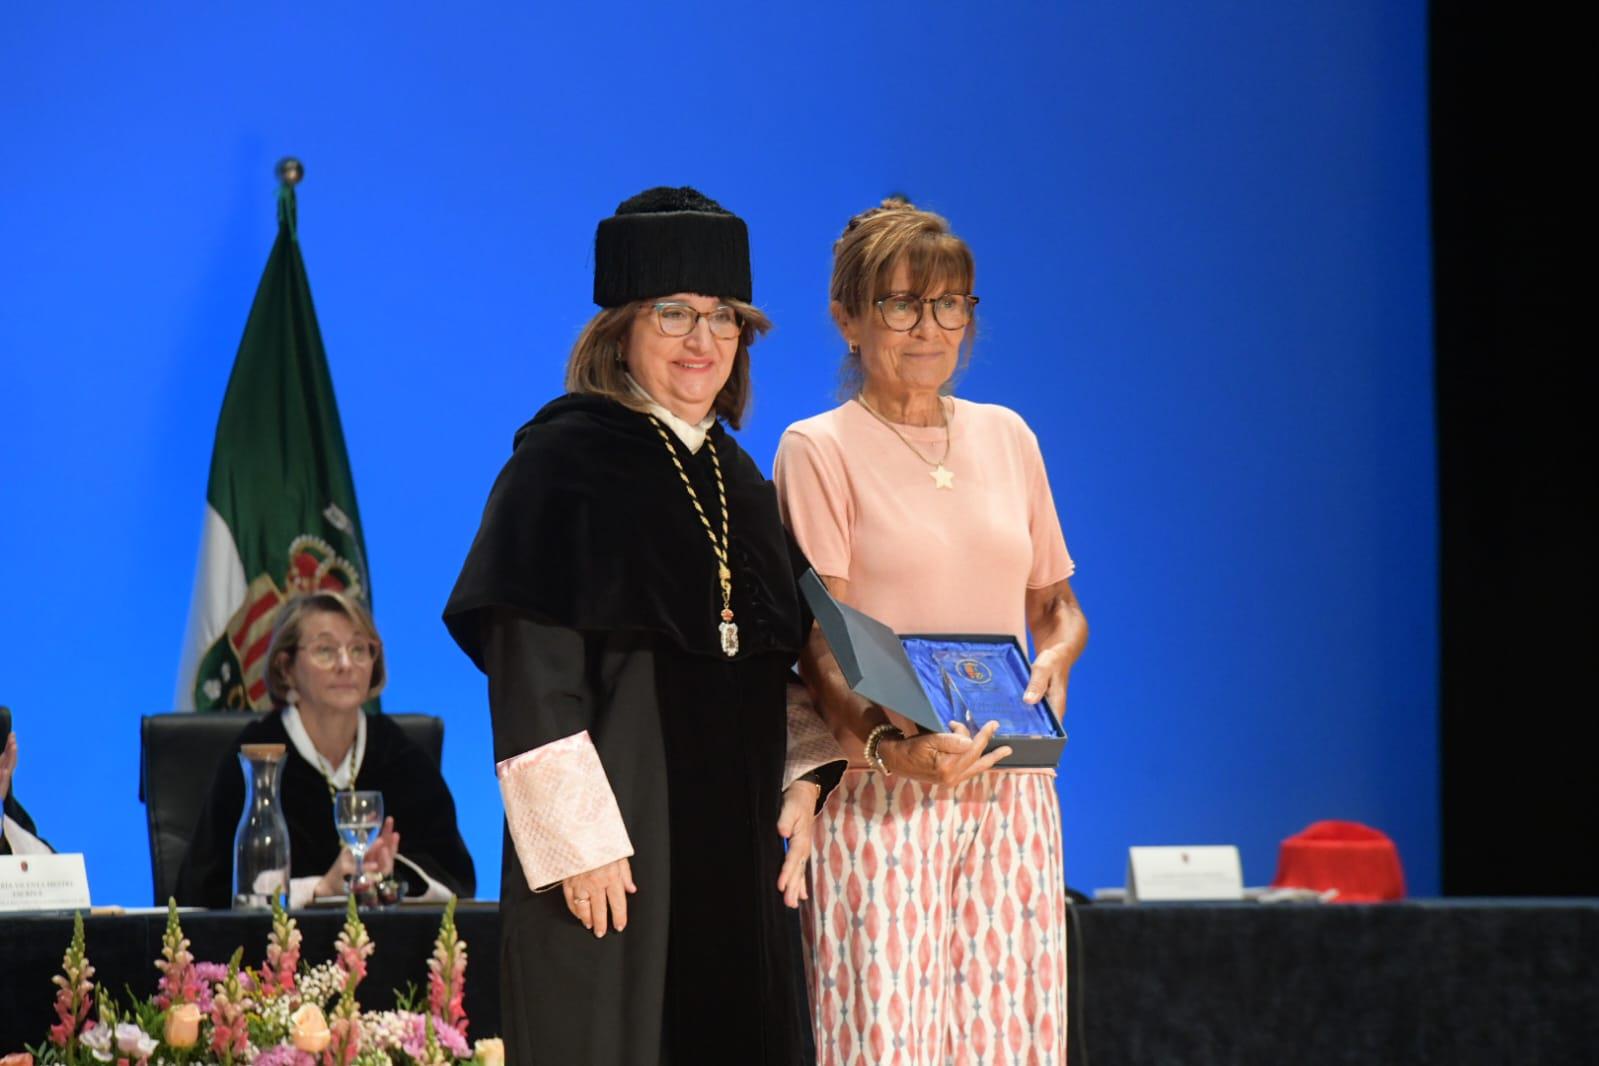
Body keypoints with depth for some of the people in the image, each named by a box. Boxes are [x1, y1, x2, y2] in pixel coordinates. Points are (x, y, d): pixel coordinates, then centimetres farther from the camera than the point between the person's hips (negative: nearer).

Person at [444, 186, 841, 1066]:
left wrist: (802, 788, 3)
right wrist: (579, 839, -19)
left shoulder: (741, 483, 15)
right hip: (614, 836, -7)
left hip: (736, 847, 7)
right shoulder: (564, 458, -7)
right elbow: (530, 669, -13)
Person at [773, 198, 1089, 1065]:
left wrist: (1053, 661, 0)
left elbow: (1057, 602, 23)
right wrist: (888, 744, -26)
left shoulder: (1006, 438, 15)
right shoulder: (817, 450, 0)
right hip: (880, 792, -5)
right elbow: (821, 645, -8)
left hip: (1011, 788, 5)